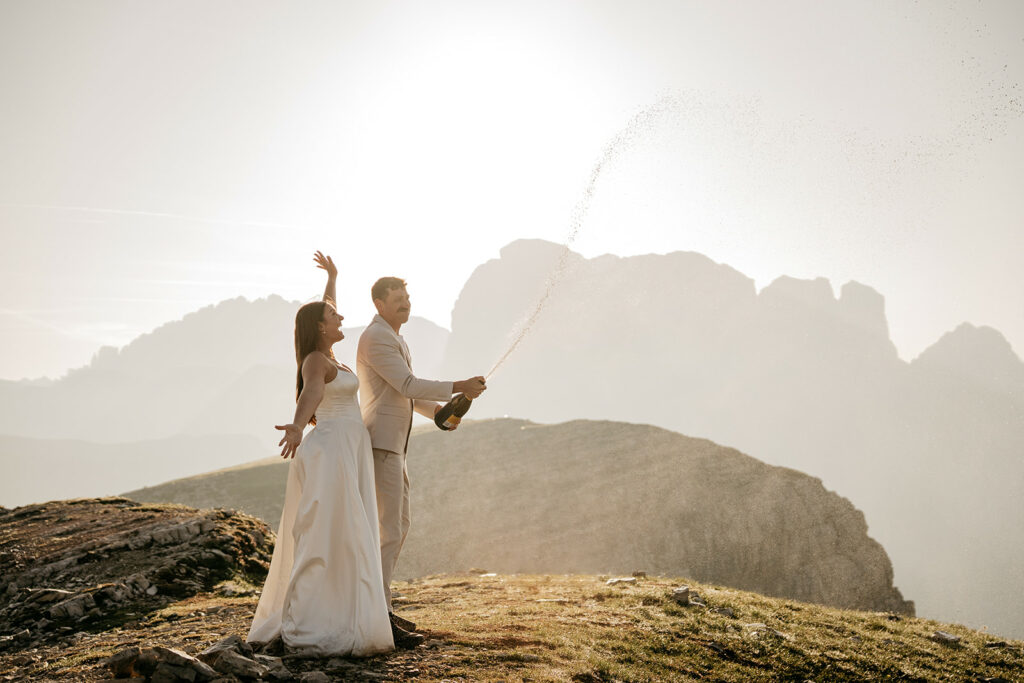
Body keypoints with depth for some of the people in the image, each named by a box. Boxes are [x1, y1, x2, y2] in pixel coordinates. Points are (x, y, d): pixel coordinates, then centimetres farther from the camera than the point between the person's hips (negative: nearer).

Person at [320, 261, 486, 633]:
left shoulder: (392, 338, 20)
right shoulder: (376, 338, -15)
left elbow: (403, 390, 25)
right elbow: (407, 386, -20)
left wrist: (438, 410, 11)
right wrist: (458, 388, -20)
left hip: (391, 446, 11)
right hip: (380, 445, -11)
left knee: (400, 525, 13)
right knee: (388, 530, -10)